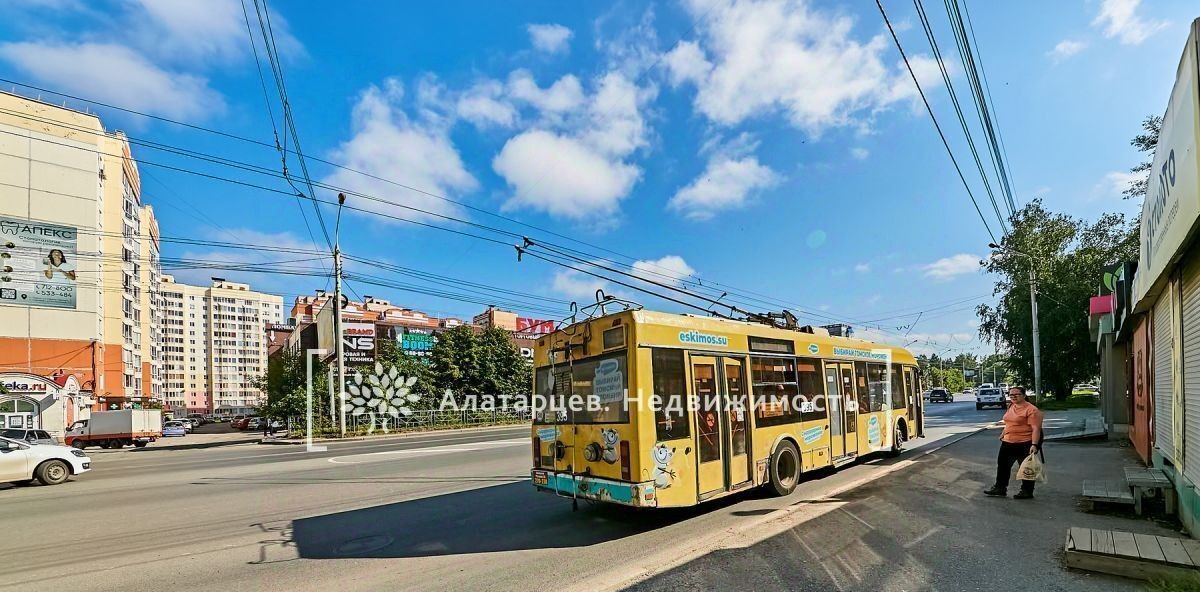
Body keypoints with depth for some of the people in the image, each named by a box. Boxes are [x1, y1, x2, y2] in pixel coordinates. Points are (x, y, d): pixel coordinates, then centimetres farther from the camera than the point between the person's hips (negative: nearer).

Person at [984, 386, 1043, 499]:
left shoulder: (1031, 409, -16)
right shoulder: (1011, 407, 10)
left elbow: (1036, 428, -21)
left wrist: (1034, 445, -27)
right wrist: (1003, 434, 25)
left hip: (1024, 444, -8)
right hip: (1008, 443, 8)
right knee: (1003, 465, 13)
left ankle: (1027, 492, 21)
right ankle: (1000, 489, 24)